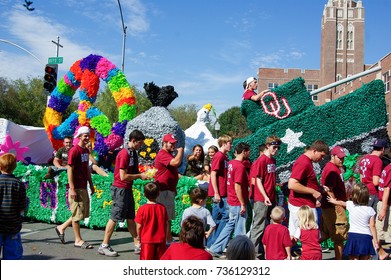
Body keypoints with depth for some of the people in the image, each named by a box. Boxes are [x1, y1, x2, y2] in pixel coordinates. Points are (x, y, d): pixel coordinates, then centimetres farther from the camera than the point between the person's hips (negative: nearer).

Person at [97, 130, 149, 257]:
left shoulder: (133, 153, 11)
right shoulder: (124, 154, -18)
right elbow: (123, 176, -21)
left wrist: (143, 174, 1)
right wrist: (140, 176, -12)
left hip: (127, 189, 9)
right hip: (120, 189, -9)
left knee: (131, 218, 12)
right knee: (115, 218, -3)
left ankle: (137, 245, 18)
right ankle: (104, 246, 6)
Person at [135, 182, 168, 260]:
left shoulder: (142, 209, -12)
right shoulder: (162, 208, -4)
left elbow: (139, 226, -8)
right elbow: (166, 225, 2)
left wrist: (139, 236, 10)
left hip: (147, 240, -2)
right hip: (160, 239, 2)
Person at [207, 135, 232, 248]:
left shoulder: (224, 157, 16)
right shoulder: (219, 156, -12)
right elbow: (213, 175, -17)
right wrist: (216, 193, -19)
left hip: (222, 193, 9)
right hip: (218, 193, -9)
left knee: (217, 217, 11)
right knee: (226, 215, -9)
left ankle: (211, 243, 17)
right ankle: (213, 243, -4)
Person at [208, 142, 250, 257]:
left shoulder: (231, 163, 9)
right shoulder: (240, 166, -19)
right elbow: (237, 186, -23)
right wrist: (243, 204, -18)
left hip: (231, 201, 9)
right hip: (238, 203, -9)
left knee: (230, 225, 17)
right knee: (240, 230, 2)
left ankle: (215, 249, 20)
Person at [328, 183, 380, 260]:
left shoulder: (350, 205, -1)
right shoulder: (370, 210, -3)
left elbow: (341, 203, 21)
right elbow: (372, 226, -4)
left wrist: (333, 201, 42)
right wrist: (375, 240, 2)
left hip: (353, 235, 0)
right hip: (366, 237, 0)